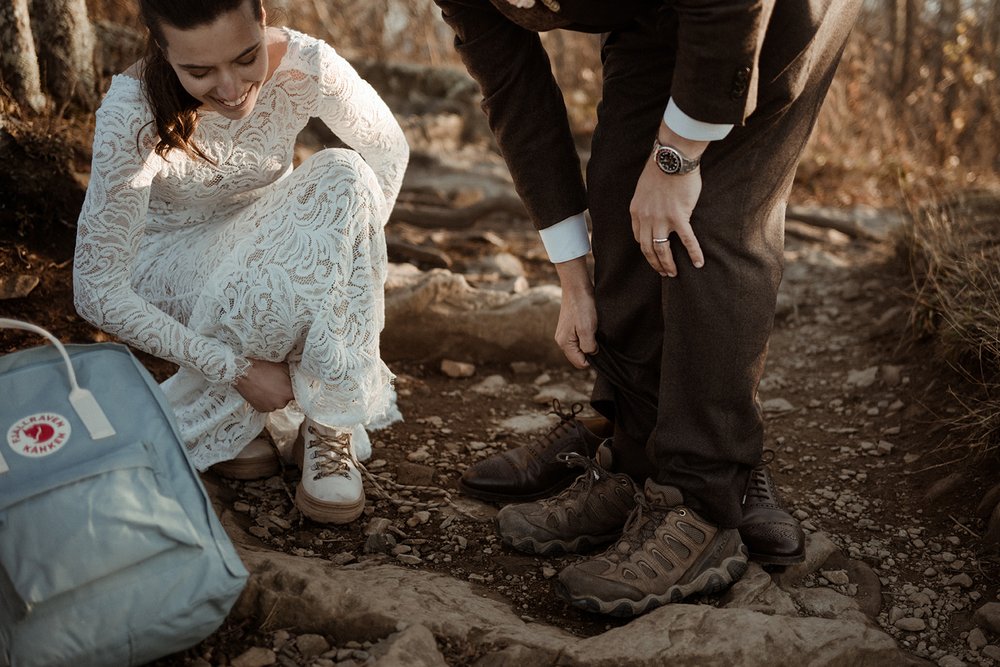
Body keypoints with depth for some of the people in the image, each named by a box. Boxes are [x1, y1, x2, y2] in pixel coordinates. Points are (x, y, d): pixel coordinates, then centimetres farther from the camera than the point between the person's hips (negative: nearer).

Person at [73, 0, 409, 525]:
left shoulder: (305, 65, -24)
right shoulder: (132, 113, -30)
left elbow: (388, 150, -4)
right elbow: (97, 290, -27)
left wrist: (349, 255, -16)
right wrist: (236, 370, -27)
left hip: (264, 240, 4)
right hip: (173, 256, -4)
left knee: (345, 176, -28)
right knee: (271, 292, -36)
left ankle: (331, 423, -22)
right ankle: (222, 421, -5)